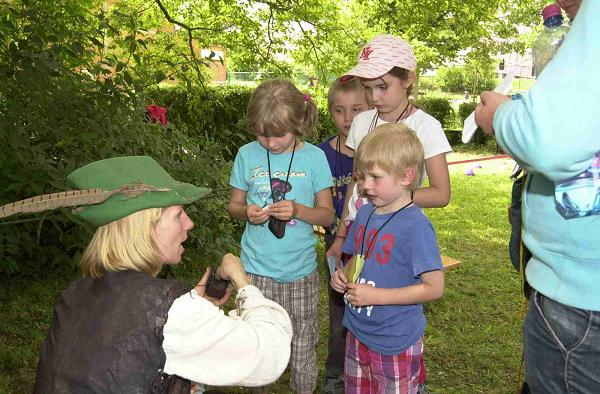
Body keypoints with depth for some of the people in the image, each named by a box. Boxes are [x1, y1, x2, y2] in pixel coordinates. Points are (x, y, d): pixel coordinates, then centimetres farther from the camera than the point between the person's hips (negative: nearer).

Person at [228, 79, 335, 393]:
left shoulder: (313, 157, -5)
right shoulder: (247, 155, -2)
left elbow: (327, 215, -1)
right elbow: (233, 205, 8)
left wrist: (298, 210, -20)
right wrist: (246, 212, -15)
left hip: (300, 272, -1)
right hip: (256, 269, 1)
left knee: (302, 346, 10)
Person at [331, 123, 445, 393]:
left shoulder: (416, 225, -22)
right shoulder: (365, 213, 0)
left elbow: (434, 287, -22)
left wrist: (376, 295, -24)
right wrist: (343, 275, -6)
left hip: (396, 343, -7)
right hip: (358, 333, 7)